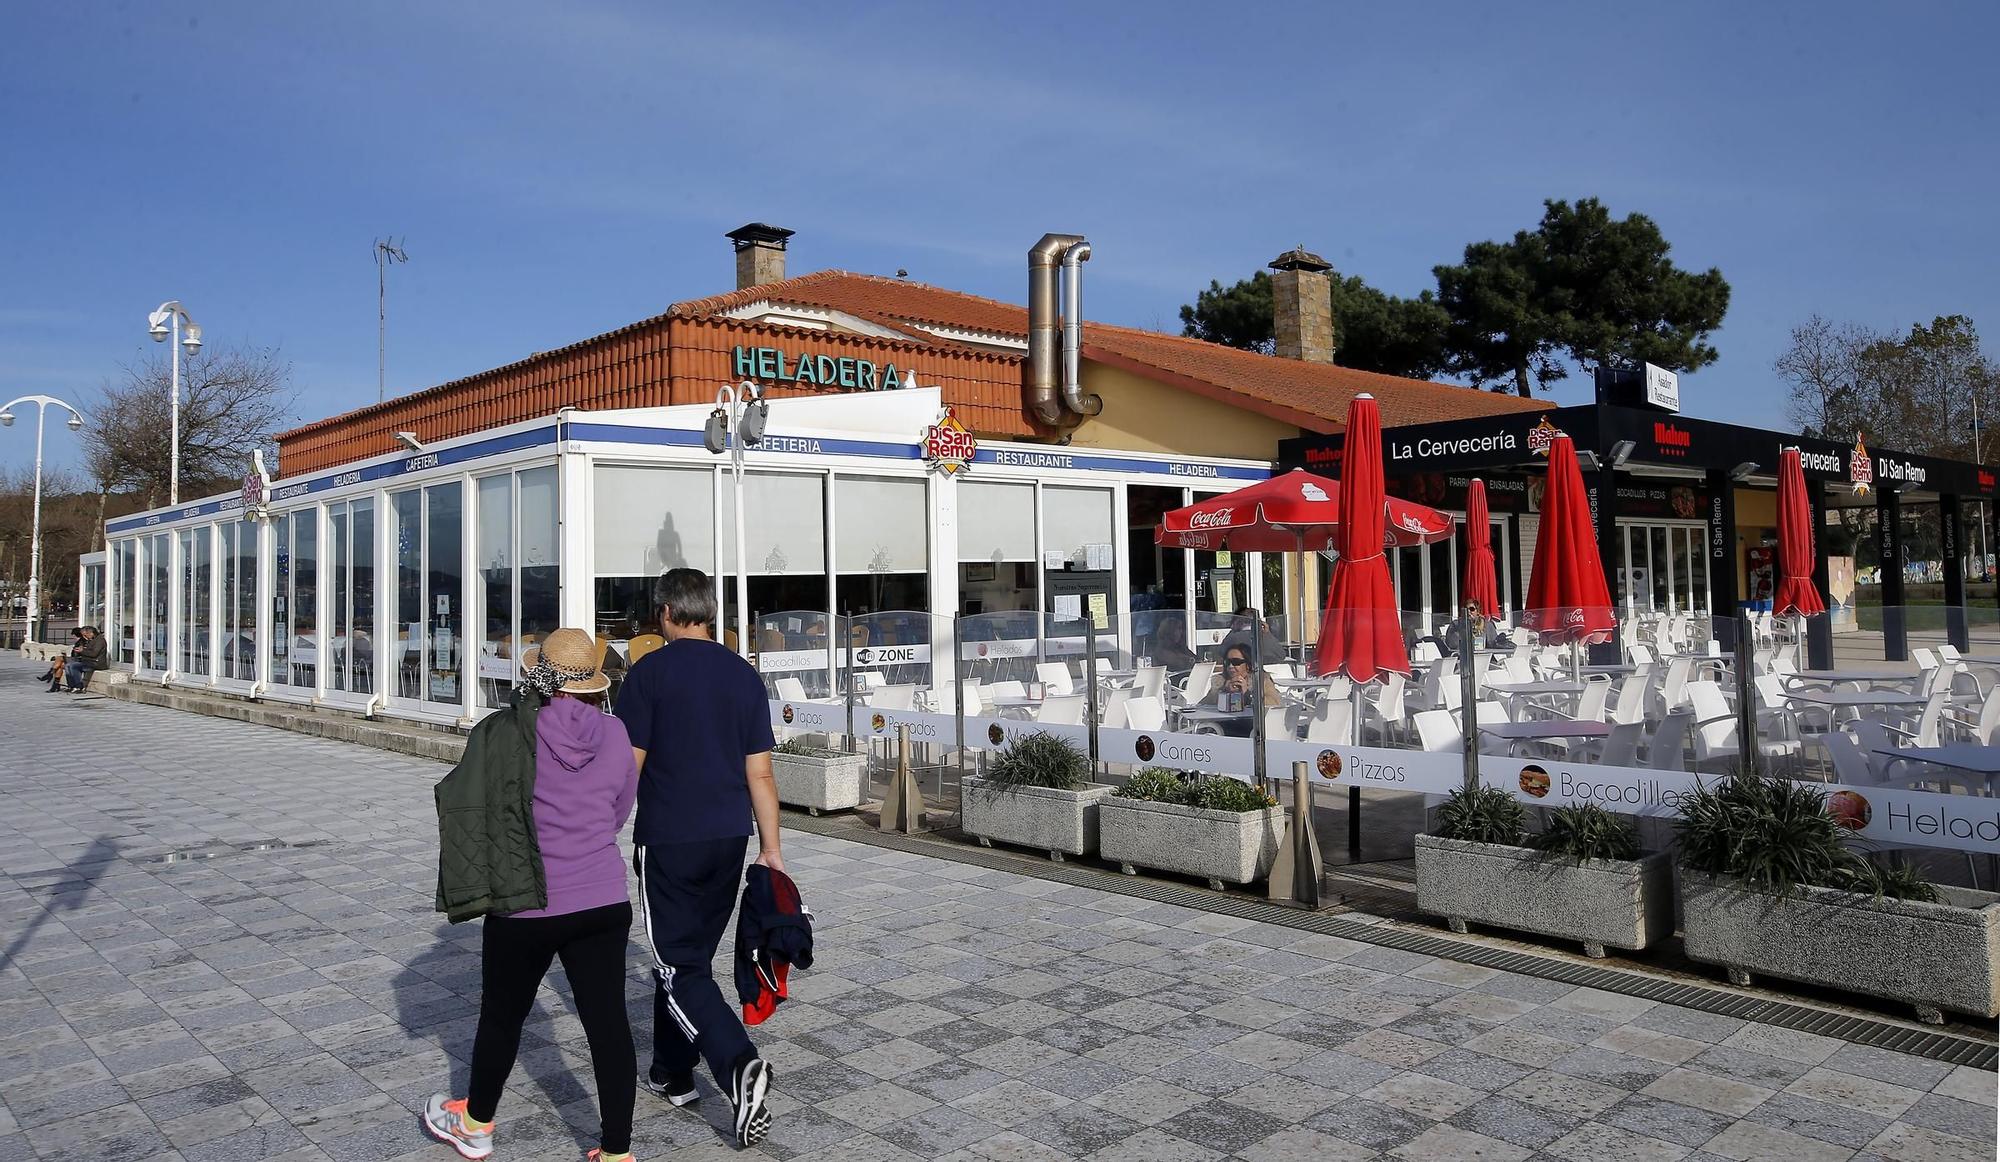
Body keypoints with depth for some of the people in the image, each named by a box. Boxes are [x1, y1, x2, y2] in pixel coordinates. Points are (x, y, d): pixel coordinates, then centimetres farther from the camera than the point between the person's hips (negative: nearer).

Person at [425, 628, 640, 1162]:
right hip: (604, 903, 2)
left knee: (502, 1017, 17)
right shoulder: (615, 735, -1)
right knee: (607, 1021, 6)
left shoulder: (502, 732, -10)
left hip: (525, 907, -2)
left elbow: (464, 808, -1)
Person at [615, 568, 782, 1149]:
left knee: (680, 969, -1)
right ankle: (672, 1073, 31)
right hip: (729, 840, 5)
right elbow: (760, 773, 4)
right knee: (690, 955, 20)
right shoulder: (744, 675, 4)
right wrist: (771, 848, 9)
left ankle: (740, 1065, -20)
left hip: (667, 840, -5)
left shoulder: (650, 672, -8)